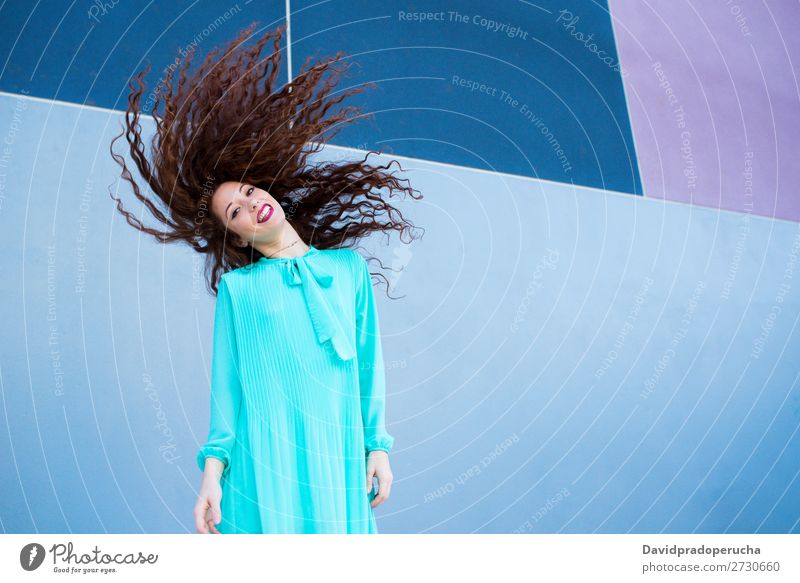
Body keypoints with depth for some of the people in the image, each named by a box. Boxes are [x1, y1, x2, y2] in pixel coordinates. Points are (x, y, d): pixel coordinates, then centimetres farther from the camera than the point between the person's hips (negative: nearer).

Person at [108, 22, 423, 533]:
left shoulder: (350, 268, 9)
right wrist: (213, 471, -2)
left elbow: (369, 363, 9)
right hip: (264, 457, -2)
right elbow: (227, 381, 4)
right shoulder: (237, 287, 5)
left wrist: (378, 446, 5)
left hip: (337, 454, 2)